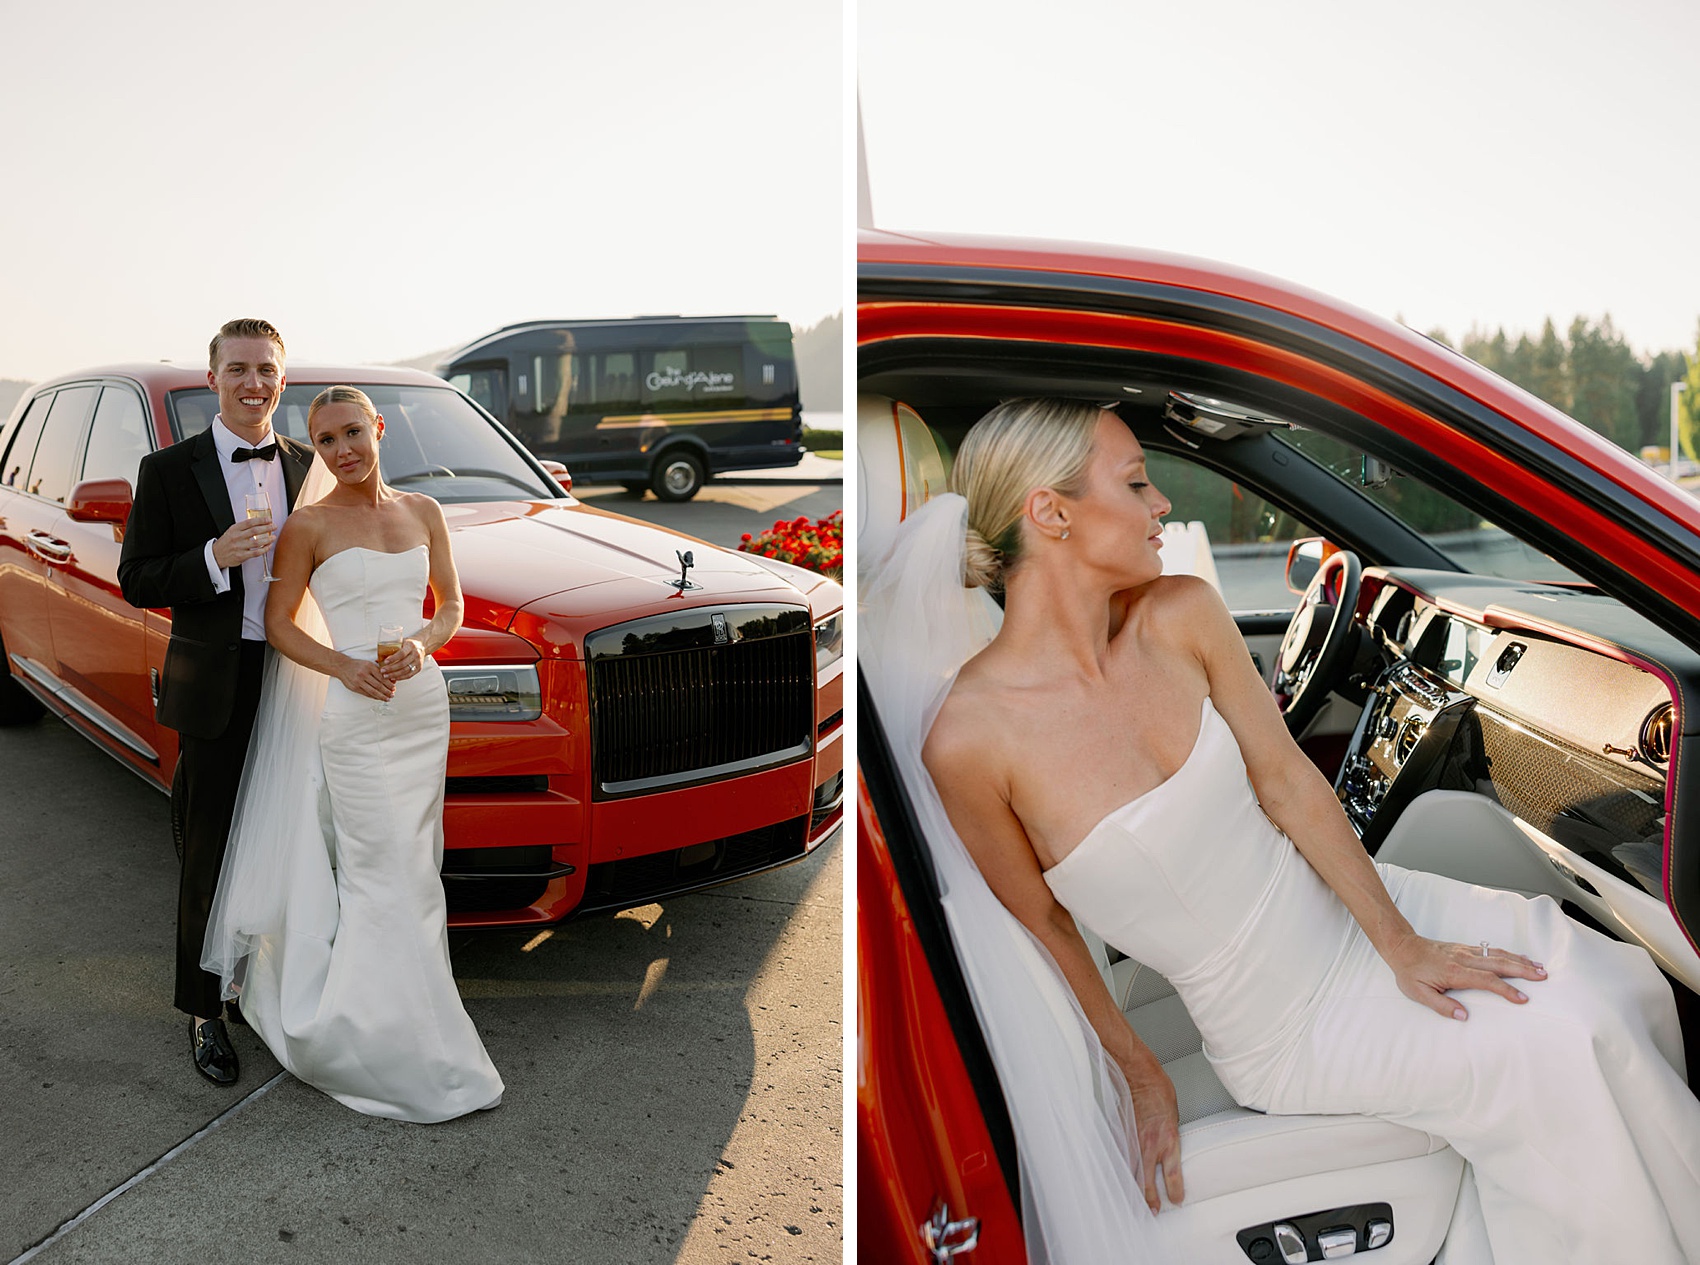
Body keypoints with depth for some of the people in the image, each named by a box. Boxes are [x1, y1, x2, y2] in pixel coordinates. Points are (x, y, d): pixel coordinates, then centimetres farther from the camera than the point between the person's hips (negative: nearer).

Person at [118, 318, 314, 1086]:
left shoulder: (307, 467, 6)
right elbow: (136, 580, -6)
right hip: (217, 692, -3)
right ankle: (205, 1014, 21)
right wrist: (213, 558, -23)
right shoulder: (169, 470, -4)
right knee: (210, 858, 7)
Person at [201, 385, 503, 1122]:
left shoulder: (422, 512, 7)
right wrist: (344, 667, -16)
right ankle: (412, 1051, 6)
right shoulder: (308, 525, -3)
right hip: (354, 713, -5)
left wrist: (421, 643, -10)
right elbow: (278, 623, 0)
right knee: (383, 877, -3)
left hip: (424, 706, 5)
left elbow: (452, 605, 11)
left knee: (415, 866, 11)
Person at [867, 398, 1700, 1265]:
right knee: (1557, 1047, -17)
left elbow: (1288, 781, -3)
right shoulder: (969, 738, -24)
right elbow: (1042, 920, -10)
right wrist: (1142, 1076, 0)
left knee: (1619, 983, -4)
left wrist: (1401, 943, -8)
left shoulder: (1180, 616, -11)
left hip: (1355, 904, 5)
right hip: (1281, 1028, -5)